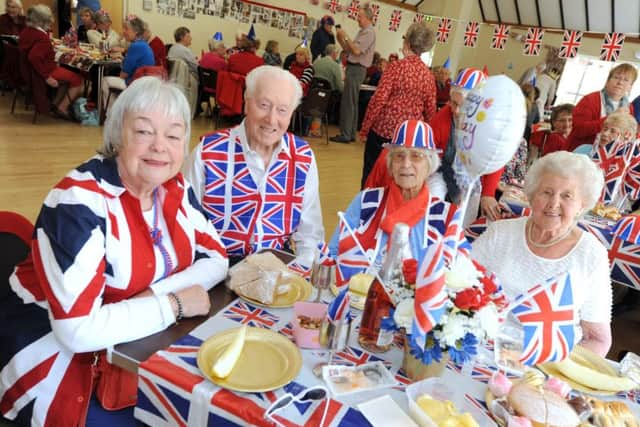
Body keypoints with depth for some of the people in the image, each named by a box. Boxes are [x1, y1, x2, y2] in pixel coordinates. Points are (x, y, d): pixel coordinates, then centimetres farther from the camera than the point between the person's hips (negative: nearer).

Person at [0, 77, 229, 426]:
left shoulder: (174, 187, -5)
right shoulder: (78, 202, -26)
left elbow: (215, 259, -1)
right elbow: (78, 330, -31)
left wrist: (154, 296, -18)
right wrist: (173, 304, -23)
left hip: (137, 339, 6)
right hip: (58, 350, -5)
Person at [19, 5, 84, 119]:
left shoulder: (26, 31, 4)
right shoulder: (41, 37, -24)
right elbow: (33, 57, -37)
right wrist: (46, 77, -30)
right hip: (47, 69, -10)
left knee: (68, 73, 27)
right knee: (78, 80, -6)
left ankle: (56, 103, 23)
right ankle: (61, 108, 1)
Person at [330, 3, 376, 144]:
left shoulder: (369, 33, -12)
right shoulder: (362, 32, 18)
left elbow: (356, 51, -22)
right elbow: (349, 50, 18)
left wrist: (345, 36, -14)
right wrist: (340, 39, 4)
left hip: (356, 69, -10)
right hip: (354, 69, 10)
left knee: (347, 102, -10)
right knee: (353, 102, 11)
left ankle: (345, 135, -8)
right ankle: (351, 134, 17)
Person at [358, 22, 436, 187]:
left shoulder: (396, 66, -11)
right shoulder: (429, 75, 1)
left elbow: (379, 99, -15)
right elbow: (430, 110, 4)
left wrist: (365, 128, -7)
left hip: (383, 129, -4)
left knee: (371, 172, 10)